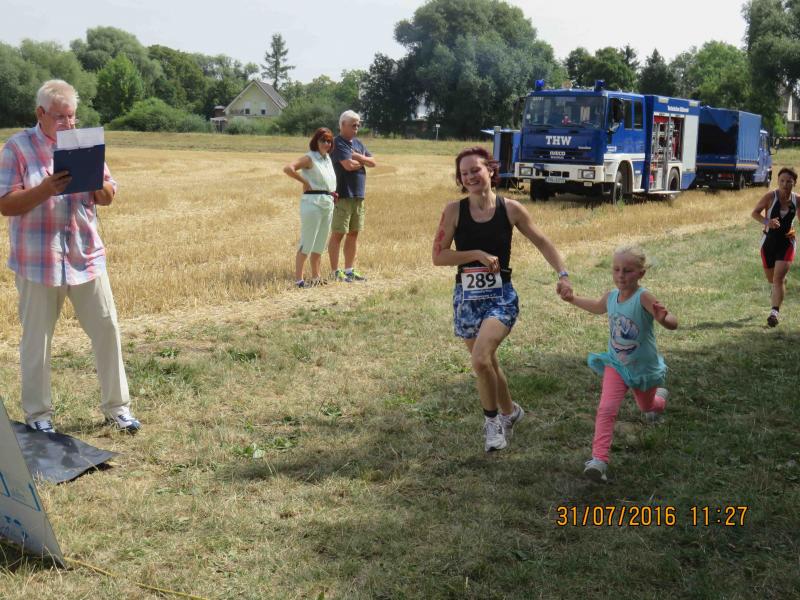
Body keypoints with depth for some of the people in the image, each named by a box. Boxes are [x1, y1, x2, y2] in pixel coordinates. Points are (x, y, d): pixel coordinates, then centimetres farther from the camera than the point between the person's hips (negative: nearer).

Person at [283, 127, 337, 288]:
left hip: (328, 204, 8)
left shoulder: (328, 158, 14)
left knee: (319, 243, 15)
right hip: (312, 202, -8)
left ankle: (315, 277, 25)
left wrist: (332, 193, 13)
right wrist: (304, 181, -15)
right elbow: (288, 168, -23)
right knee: (306, 243, -6)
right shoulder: (309, 158, -9)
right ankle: (298, 278, -2)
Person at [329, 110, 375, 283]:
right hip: (342, 196, -8)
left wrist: (357, 157, -7)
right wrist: (362, 161, -1)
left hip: (358, 196, 8)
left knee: (354, 233, 11)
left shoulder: (358, 143, 17)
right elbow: (348, 165, -20)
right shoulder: (338, 143, -9)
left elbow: (372, 162, 9)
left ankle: (349, 270, 19)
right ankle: (336, 272, 0)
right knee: (338, 234, -3)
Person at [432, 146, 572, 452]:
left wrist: (563, 274, -3)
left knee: (481, 359, -22)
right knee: (487, 363, 15)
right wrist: (478, 254, -16)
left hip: (501, 296, -2)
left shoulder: (510, 209, -5)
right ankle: (509, 411, 42)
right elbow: (438, 256, -7)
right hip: (466, 297, 3)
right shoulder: (454, 210, -5)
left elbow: (542, 242, 6)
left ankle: (492, 418, 2)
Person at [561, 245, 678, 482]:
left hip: (644, 368, -2)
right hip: (616, 364, 2)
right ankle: (598, 459, -22)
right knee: (606, 409, -21)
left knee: (649, 410, 27)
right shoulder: (610, 297, -9)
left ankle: (660, 395, 62)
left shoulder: (643, 298, -27)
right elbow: (597, 307, 18)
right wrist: (572, 299, 17)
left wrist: (663, 318, -60)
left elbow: (673, 324, -38)